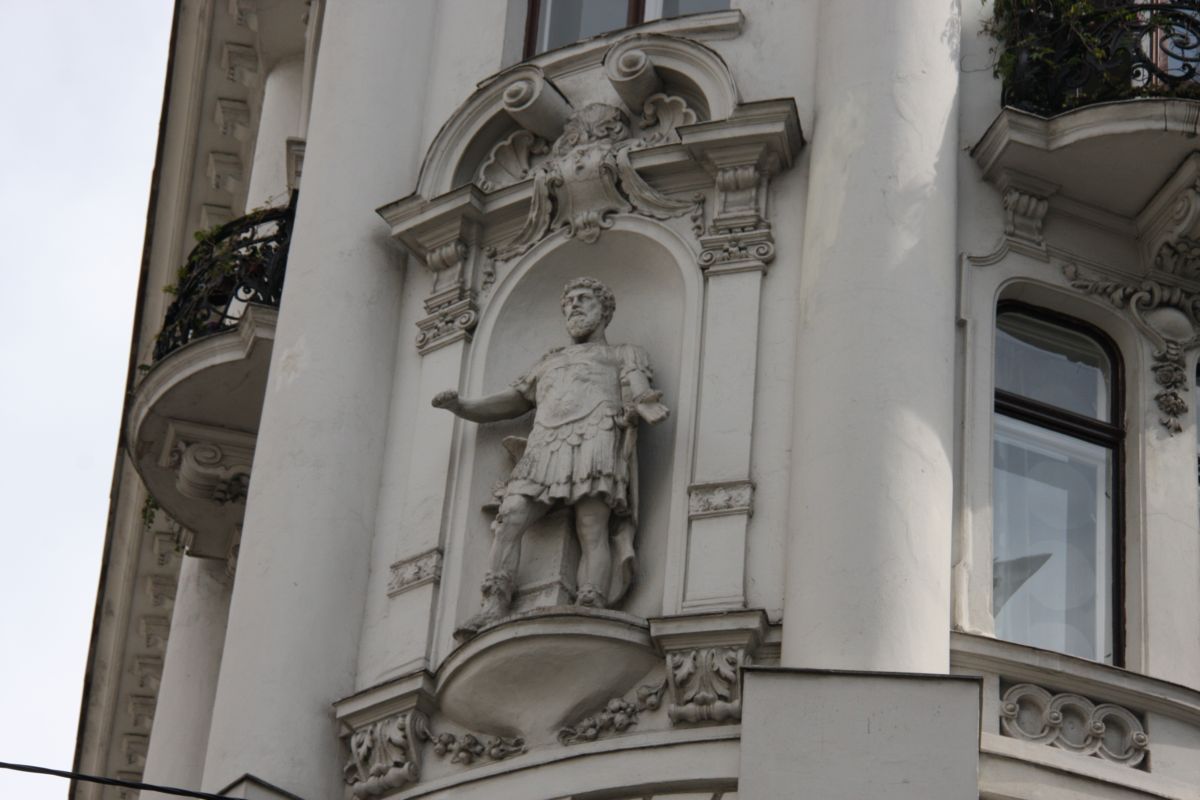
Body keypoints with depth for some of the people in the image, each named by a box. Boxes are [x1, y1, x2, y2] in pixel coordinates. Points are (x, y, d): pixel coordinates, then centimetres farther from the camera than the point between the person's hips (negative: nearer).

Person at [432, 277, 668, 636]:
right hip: (545, 446, 4)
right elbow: (506, 404, 34)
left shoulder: (624, 355, 27)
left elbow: (638, 395, 7)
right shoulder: (549, 364, 40)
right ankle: (494, 609, -33)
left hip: (596, 437, -4)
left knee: (592, 530, -24)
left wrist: (644, 409, -18)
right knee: (509, 518, -21)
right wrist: (460, 405, 15)